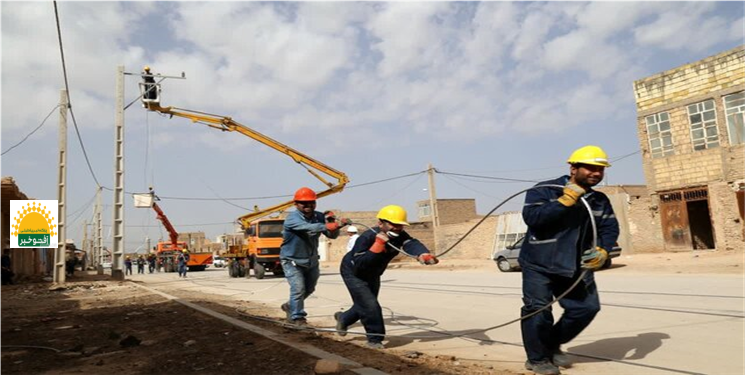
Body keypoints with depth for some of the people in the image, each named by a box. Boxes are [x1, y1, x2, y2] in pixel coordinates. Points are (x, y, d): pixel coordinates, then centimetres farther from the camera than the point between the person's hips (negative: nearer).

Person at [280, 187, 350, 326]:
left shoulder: (318, 216, -8)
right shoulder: (292, 218, -25)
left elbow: (332, 235, -10)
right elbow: (310, 228, -44)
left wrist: (331, 222, -32)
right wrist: (335, 225, -57)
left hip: (311, 260, 6)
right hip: (292, 261, -6)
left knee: (309, 289, 19)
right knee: (298, 288, -14)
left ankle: (290, 306, 45)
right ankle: (296, 317, 9)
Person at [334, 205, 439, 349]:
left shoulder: (400, 236, -22)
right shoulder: (367, 237, -37)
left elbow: (412, 244, -44)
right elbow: (358, 264, -43)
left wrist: (424, 255, -67)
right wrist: (379, 244, -49)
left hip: (372, 275, 7)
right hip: (353, 273, -6)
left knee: (364, 305, 21)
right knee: (370, 306, -18)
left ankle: (343, 318, 50)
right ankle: (375, 338, 3)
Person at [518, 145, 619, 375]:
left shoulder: (600, 201, 8)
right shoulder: (544, 190, -11)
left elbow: (610, 228, 5)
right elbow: (531, 217, -25)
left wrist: (603, 250, -16)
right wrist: (564, 201, -28)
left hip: (576, 266, 6)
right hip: (539, 264, -6)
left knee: (587, 307, 8)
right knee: (538, 309, -6)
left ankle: (553, 346, 29)